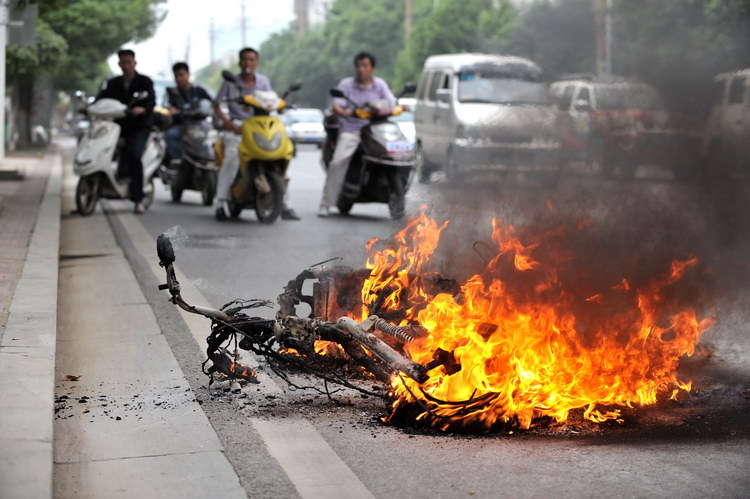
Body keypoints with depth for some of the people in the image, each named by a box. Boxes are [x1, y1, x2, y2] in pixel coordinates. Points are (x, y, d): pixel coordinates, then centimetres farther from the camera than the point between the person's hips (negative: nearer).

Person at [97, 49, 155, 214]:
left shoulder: (144, 81, 7)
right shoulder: (113, 83, 19)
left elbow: (151, 100, -10)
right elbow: (102, 97, 6)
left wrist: (143, 109, -33)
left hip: (139, 127, -6)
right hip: (118, 125, 6)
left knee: (133, 157, -26)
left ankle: (138, 200, -28)